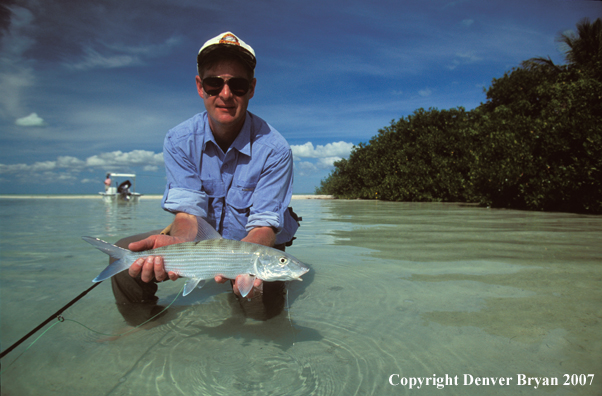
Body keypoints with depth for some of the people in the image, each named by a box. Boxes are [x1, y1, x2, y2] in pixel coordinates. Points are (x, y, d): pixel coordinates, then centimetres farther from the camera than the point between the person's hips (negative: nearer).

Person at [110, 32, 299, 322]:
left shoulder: (274, 149, -22)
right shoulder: (179, 141, -13)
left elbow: (264, 226, -24)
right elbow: (188, 211, -19)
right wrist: (180, 242, -44)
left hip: (253, 244, -2)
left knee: (258, 289, -31)